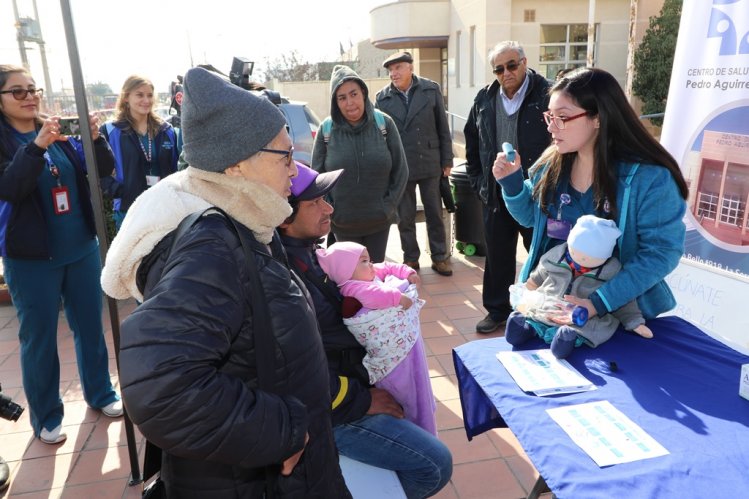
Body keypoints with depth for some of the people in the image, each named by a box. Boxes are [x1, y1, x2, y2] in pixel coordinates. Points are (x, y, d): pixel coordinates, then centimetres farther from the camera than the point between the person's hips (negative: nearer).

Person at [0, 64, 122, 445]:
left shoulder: (60, 134, 2)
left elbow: (103, 170, -4)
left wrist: (96, 139, -23)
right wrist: (37, 145, -35)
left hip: (82, 249, 4)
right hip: (31, 258, -3)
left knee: (90, 326, 15)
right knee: (38, 337, 9)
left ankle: (100, 393, 34)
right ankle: (46, 417, 25)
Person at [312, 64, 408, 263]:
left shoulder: (384, 123, -6)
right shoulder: (326, 129, -6)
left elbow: (400, 170, 0)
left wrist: (388, 206, -4)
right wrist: (331, 211, -3)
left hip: (379, 221, 0)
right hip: (343, 224, 0)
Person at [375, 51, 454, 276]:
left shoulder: (431, 90, -2)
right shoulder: (382, 98, -3)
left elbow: (443, 128, 1)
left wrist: (447, 160, 1)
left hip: (430, 164, 0)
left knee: (435, 213, 10)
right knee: (405, 216, 9)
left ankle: (439, 257, 24)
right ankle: (410, 259, 24)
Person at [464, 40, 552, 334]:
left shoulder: (547, 95, -10)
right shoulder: (484, 100, 6)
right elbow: (472, 146, 16)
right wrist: (478, 182, 11)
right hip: (496, 195, 4)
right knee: (497, 257, 14)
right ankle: (497, 310, 30)